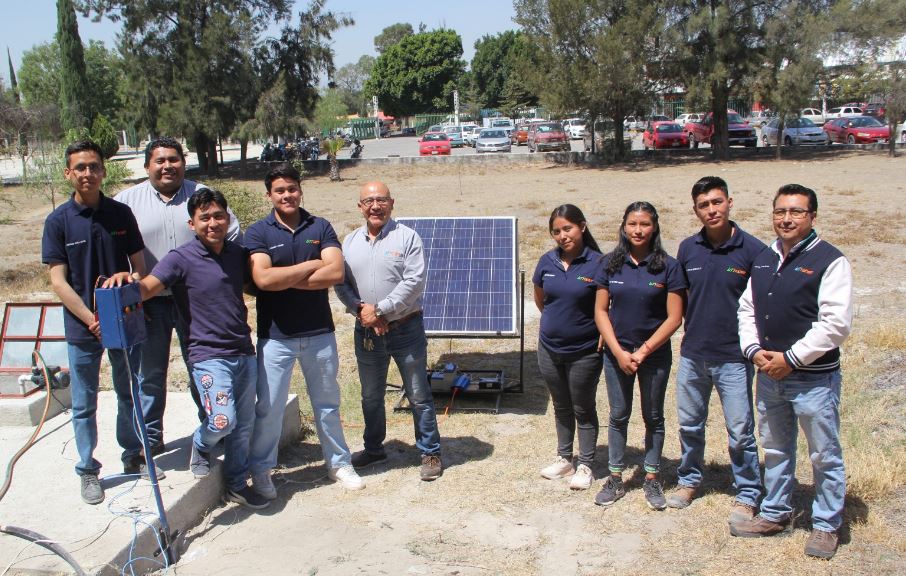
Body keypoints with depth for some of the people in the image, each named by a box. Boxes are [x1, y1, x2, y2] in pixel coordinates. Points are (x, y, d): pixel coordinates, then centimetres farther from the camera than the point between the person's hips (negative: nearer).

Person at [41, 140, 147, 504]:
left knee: (130, 395, 15)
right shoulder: (58, 221, -7)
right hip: (82, 328, -2)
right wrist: (92, 320, -16)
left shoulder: (121, 214, 0)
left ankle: (133, 457, 32)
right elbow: (59, 282, -8)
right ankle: (88, 471, 22)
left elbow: (139, 266, 5)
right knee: (84, 405, 8)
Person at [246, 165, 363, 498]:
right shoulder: (258, 232, -4)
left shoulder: (320, 227, 1)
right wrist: (311, 265, -13)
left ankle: (339, 463, 30)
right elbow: (263, 279, -19)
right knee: (268, 407, 3)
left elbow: (336, 272, -13)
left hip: (319, 332, 2)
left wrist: (284, 279, -15)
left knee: (327, 402, 15)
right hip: (276, 335, -2)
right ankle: (260, 470, 23)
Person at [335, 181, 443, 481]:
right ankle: (373, 448, 35)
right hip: (366, 331, 4)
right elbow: (340, 283, 3)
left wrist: (380, 310, -18)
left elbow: (414, 282, -16)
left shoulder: (407, 237, -7)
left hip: (405, 329, -4)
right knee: (370, 396, 18)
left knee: (418, 396, 3)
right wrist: (361, 310, -14)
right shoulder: (350, 242, 7)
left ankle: (430, 453, 16)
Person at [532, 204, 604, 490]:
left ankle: (585, 466, 23)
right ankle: (564, 459, 34)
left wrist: (603, 336, -9)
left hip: (584, 351, -4)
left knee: (583, 410, 10)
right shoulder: (547, 262, -2)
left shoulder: (597, 263, -16)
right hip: (549, 349, 4)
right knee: (561, 407, 19)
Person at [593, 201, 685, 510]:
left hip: (654, 354, -1)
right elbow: (600, 311, 0)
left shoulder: (668, 266, -7)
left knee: (653, 417, 11)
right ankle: (615, 479, 21)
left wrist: (643, 351, -13)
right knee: (618, 416, 10)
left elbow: (674, 318, -8)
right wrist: (619, 351, -10)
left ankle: (652, 479, 24)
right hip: (617, 353, 2)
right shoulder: (611, 263, -1)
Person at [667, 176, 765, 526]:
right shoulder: (688, 249, 2)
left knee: (740, 432, 4)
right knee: (689, 425, 17)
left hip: (733, 357, -4)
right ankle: (689, 480, 36)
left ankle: (747, 496, 21)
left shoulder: (753, 250, -10)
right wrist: (691, 330, 7)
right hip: (692, 355, 4)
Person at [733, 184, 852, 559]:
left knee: (825, 456, 7)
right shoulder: (764, 260, 10)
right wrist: (754, 350, -3)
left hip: (815, 378, -6)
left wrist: (791, 358, -17)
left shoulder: (829, 261, -11)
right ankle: (775, 514, 35)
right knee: (775, 450, 19)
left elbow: (836, 324, -18)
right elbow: (746, 309, 14)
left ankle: (826, 526, 23)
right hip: (769, 374, 7)